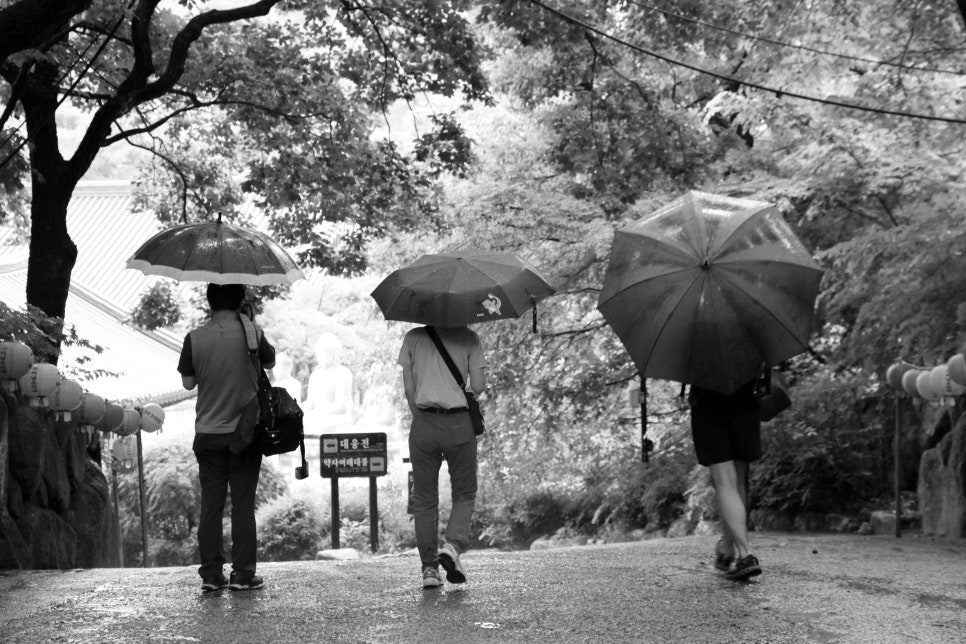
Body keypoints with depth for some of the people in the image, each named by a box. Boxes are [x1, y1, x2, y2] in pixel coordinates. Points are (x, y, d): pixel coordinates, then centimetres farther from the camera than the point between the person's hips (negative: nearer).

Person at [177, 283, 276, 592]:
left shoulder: (194, 339, -5)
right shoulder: (251, 334, -7)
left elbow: (188, 382, 5)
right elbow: (270, 362, 12)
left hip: (208, 433, 1)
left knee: (211, 504, 7)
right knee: (243, 504, 4)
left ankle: (211, 574, 6)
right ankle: (243, 574, 5)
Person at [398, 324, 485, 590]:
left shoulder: (413, 338, 7)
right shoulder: (468, 338, 1)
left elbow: (409, 389, 5)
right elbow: (478, 387, -3)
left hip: (423, 424, 2)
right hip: (459, 423, -1)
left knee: (424, 499, 10)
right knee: (464, 494, 12)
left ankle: (429, 568, 5)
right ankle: (453, 544, -13)